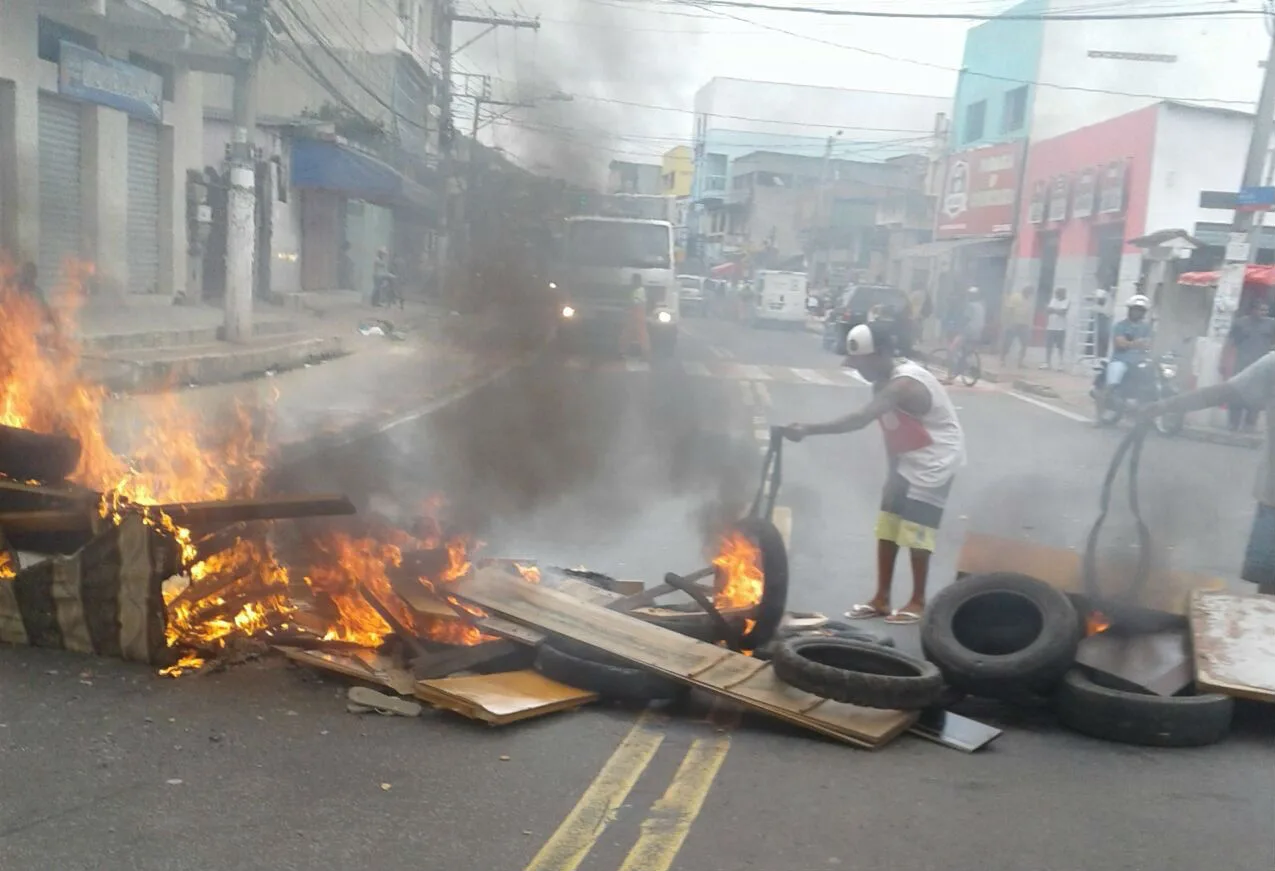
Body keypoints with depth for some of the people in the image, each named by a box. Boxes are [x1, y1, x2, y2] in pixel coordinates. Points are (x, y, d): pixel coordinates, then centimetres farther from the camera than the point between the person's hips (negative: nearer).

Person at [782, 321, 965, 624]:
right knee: (887, 525, 6)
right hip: (909, 456, 9)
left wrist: (809, 429, -52)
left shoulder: (904, 384, -31)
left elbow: (861, 419, -44)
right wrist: (893, 469, 11)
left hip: (937, 457, -9)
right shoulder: (884, 381, 1)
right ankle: (881, 599, 12)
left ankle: (918, 601, 7)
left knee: (917, 527, -8)